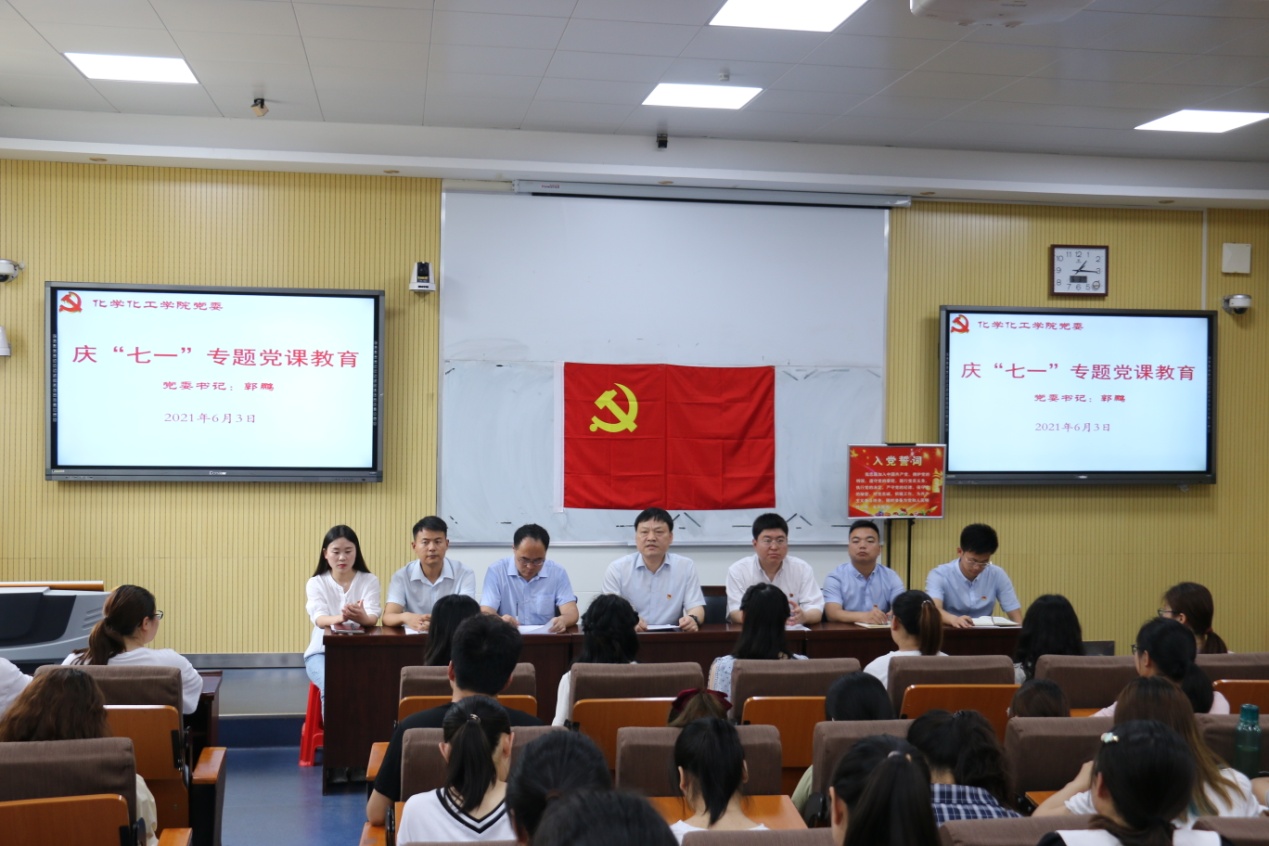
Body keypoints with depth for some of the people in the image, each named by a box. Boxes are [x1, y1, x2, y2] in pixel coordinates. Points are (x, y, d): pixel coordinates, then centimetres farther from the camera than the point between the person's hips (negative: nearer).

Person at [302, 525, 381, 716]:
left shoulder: (369, 581, 2)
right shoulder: (316, 583, 2)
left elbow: (373, 617, -15)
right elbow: (319, 619, -16)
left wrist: (362, 617, -42)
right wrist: (341, 618, -41)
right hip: (323, 651, 0)